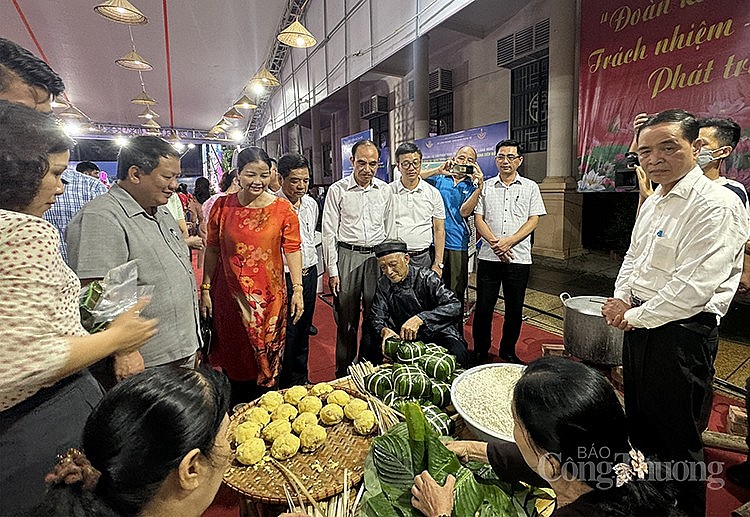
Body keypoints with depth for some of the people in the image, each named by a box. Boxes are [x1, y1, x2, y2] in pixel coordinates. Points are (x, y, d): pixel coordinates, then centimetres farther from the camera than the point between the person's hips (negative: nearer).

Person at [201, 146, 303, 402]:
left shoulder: (282, 209, -3)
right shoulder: (222, 206, 1)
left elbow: (292, 250, -6)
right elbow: (212, 250, 5)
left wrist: (298, 289, -12)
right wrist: (205, 289, 4)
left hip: (268, 294, -1)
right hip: (228, 293, 1)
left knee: (266, 357, 11)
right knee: (234, 355, 14)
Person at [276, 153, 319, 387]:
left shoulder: (311, 204, 8)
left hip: (309, 273, 7)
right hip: (283, 277, -6)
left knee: (303, 330, 17)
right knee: (285, 334, 2)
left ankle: (301, 379, 34)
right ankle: (285, 386, 21)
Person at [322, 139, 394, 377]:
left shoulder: (385, 190, 8)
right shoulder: (337, 190, -1)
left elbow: (389, 229, 13)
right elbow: (329, 232, -2)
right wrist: (332, 270, -5)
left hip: (377, 257, 3)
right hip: (347, 256, -2)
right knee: (346, 319, 5)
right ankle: (344, 373, 22)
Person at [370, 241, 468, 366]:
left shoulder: (425, 276, -13)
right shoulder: (383, 284, 2)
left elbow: (455, 306, -24)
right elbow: (378, 318, 2)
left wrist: (420, 318, -37)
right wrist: (384, 330, -24)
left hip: (438, 333, -3)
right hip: (404, 337, 3)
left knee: (457, 353, -32)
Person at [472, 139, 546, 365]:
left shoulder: (530, 187, 8)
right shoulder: (486, 186, 9)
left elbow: (533, 220, 0)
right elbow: (478, 219, 3)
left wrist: (508, 242, -13)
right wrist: (494, 242, -13)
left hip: (519, 257, 0)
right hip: (489, 256, 0)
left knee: (514, 308, 9)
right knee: (483, 306, 3)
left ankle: (508, 350, 27)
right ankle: (480, 351, 19)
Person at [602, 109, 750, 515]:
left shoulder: (716, 205, -19)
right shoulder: (653, 202, 9)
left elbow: (693, 288, -25)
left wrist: (636, 316, -14)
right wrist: (621, 299, 1)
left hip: (680, 332, -9)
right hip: (639, 323, 9)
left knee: (677, 437, 9)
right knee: (639, 420, 24)